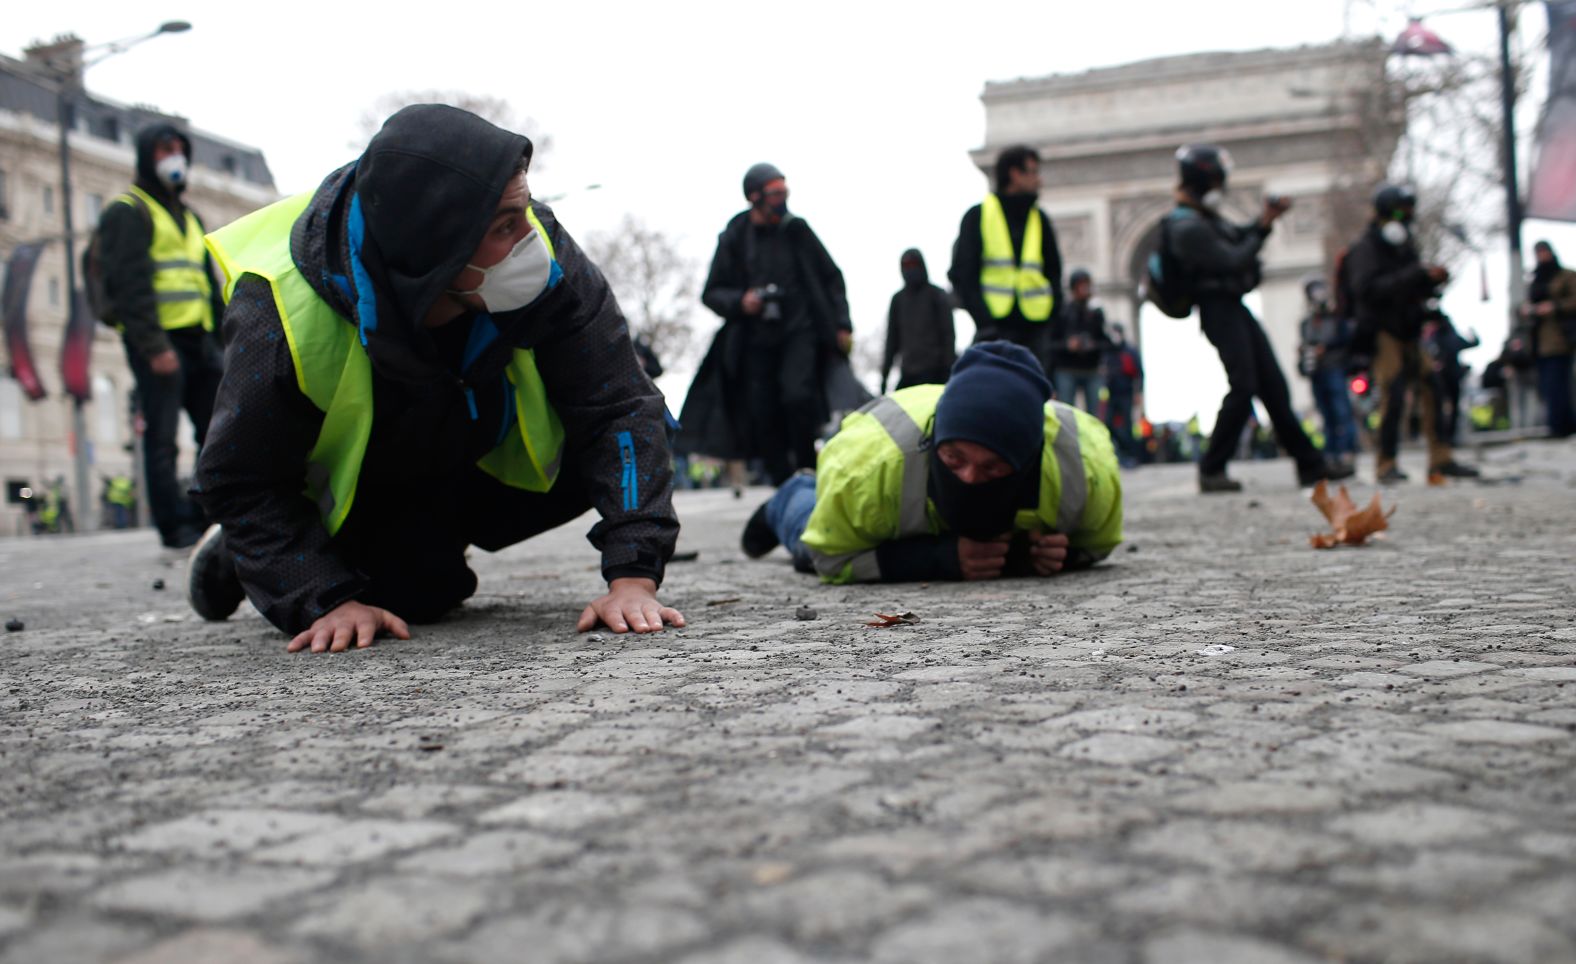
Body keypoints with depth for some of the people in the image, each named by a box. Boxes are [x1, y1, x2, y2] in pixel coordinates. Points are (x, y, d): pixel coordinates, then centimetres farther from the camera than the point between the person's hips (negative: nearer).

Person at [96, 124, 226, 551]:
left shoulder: (189, 218, 24)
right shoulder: (128, 212, -1)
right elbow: (131, 284, -12)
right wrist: (153, 345, -20)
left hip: (198, 340, 8)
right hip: (158, 343, -8)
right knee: (162, 438, -6)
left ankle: (210, 516, 12)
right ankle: (176, 525, -3)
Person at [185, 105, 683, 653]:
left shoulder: (546, 259, -33)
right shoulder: (283, 312, -37)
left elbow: (619, 408, -30)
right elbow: (238, 482, -25)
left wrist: (634, 575, -40)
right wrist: (331, 601, -35)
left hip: (477, 456, 4)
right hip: (345, 485, -3)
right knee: (416, 596, -19)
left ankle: (433, 543, 9)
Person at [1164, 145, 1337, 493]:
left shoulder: (1205, 217, 14)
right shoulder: (1188, 228, -17)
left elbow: (1240, 237, 24)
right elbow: (1234, 261, -19)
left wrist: (1265, 220, 5)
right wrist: (1263, 228, -6)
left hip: (1235, 308, 10)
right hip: (1219, 311, -10)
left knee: (1274, 385, 9)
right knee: (1243, 387, -14)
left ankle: (1309, 465, 14)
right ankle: (1211, 470, -5)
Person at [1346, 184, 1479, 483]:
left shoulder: (1405, 245, 18)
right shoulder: (1364, 248, -8)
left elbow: (1415, 288, 23)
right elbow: (1369, 289, -23)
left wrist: (1433, 280, 0)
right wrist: (1418, 274, -26)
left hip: (1408, 332, 8)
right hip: (1382, 332, -8)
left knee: (1430, 391, 3)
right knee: (1393, 395, -14)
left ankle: (1440, 459, 8)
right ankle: (1386, 464, -8)